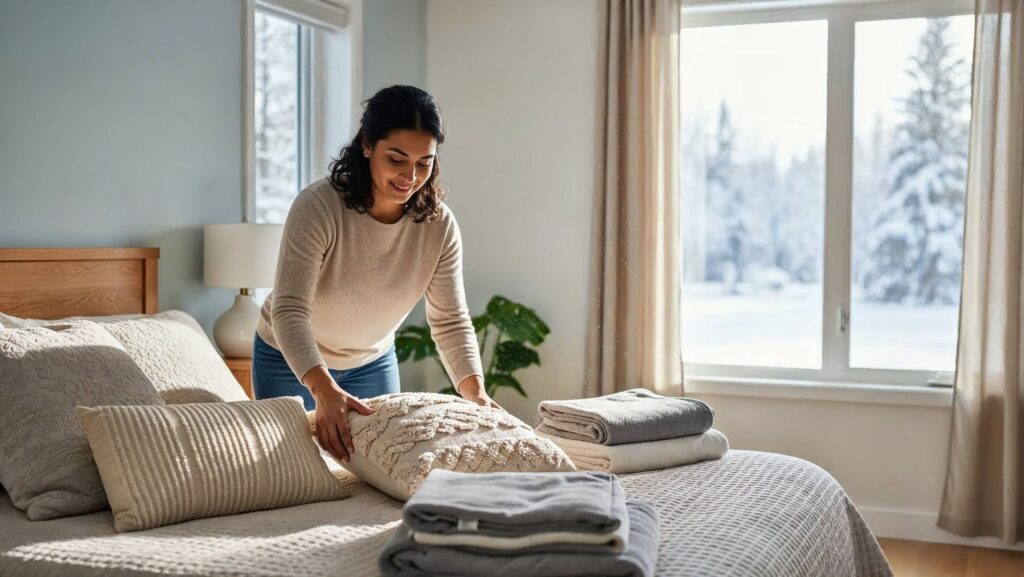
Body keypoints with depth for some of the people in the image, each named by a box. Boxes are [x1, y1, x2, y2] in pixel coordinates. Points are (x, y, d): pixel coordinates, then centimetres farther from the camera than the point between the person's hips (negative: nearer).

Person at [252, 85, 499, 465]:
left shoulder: (439, 224, -19)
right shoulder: (317, 206, -31)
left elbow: (451, 320, -16)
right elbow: (289, 310, -37)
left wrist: (475, 391, -33)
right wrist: (324, 389, -53)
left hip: (373, 362, 4)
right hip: (291, 360, -3)